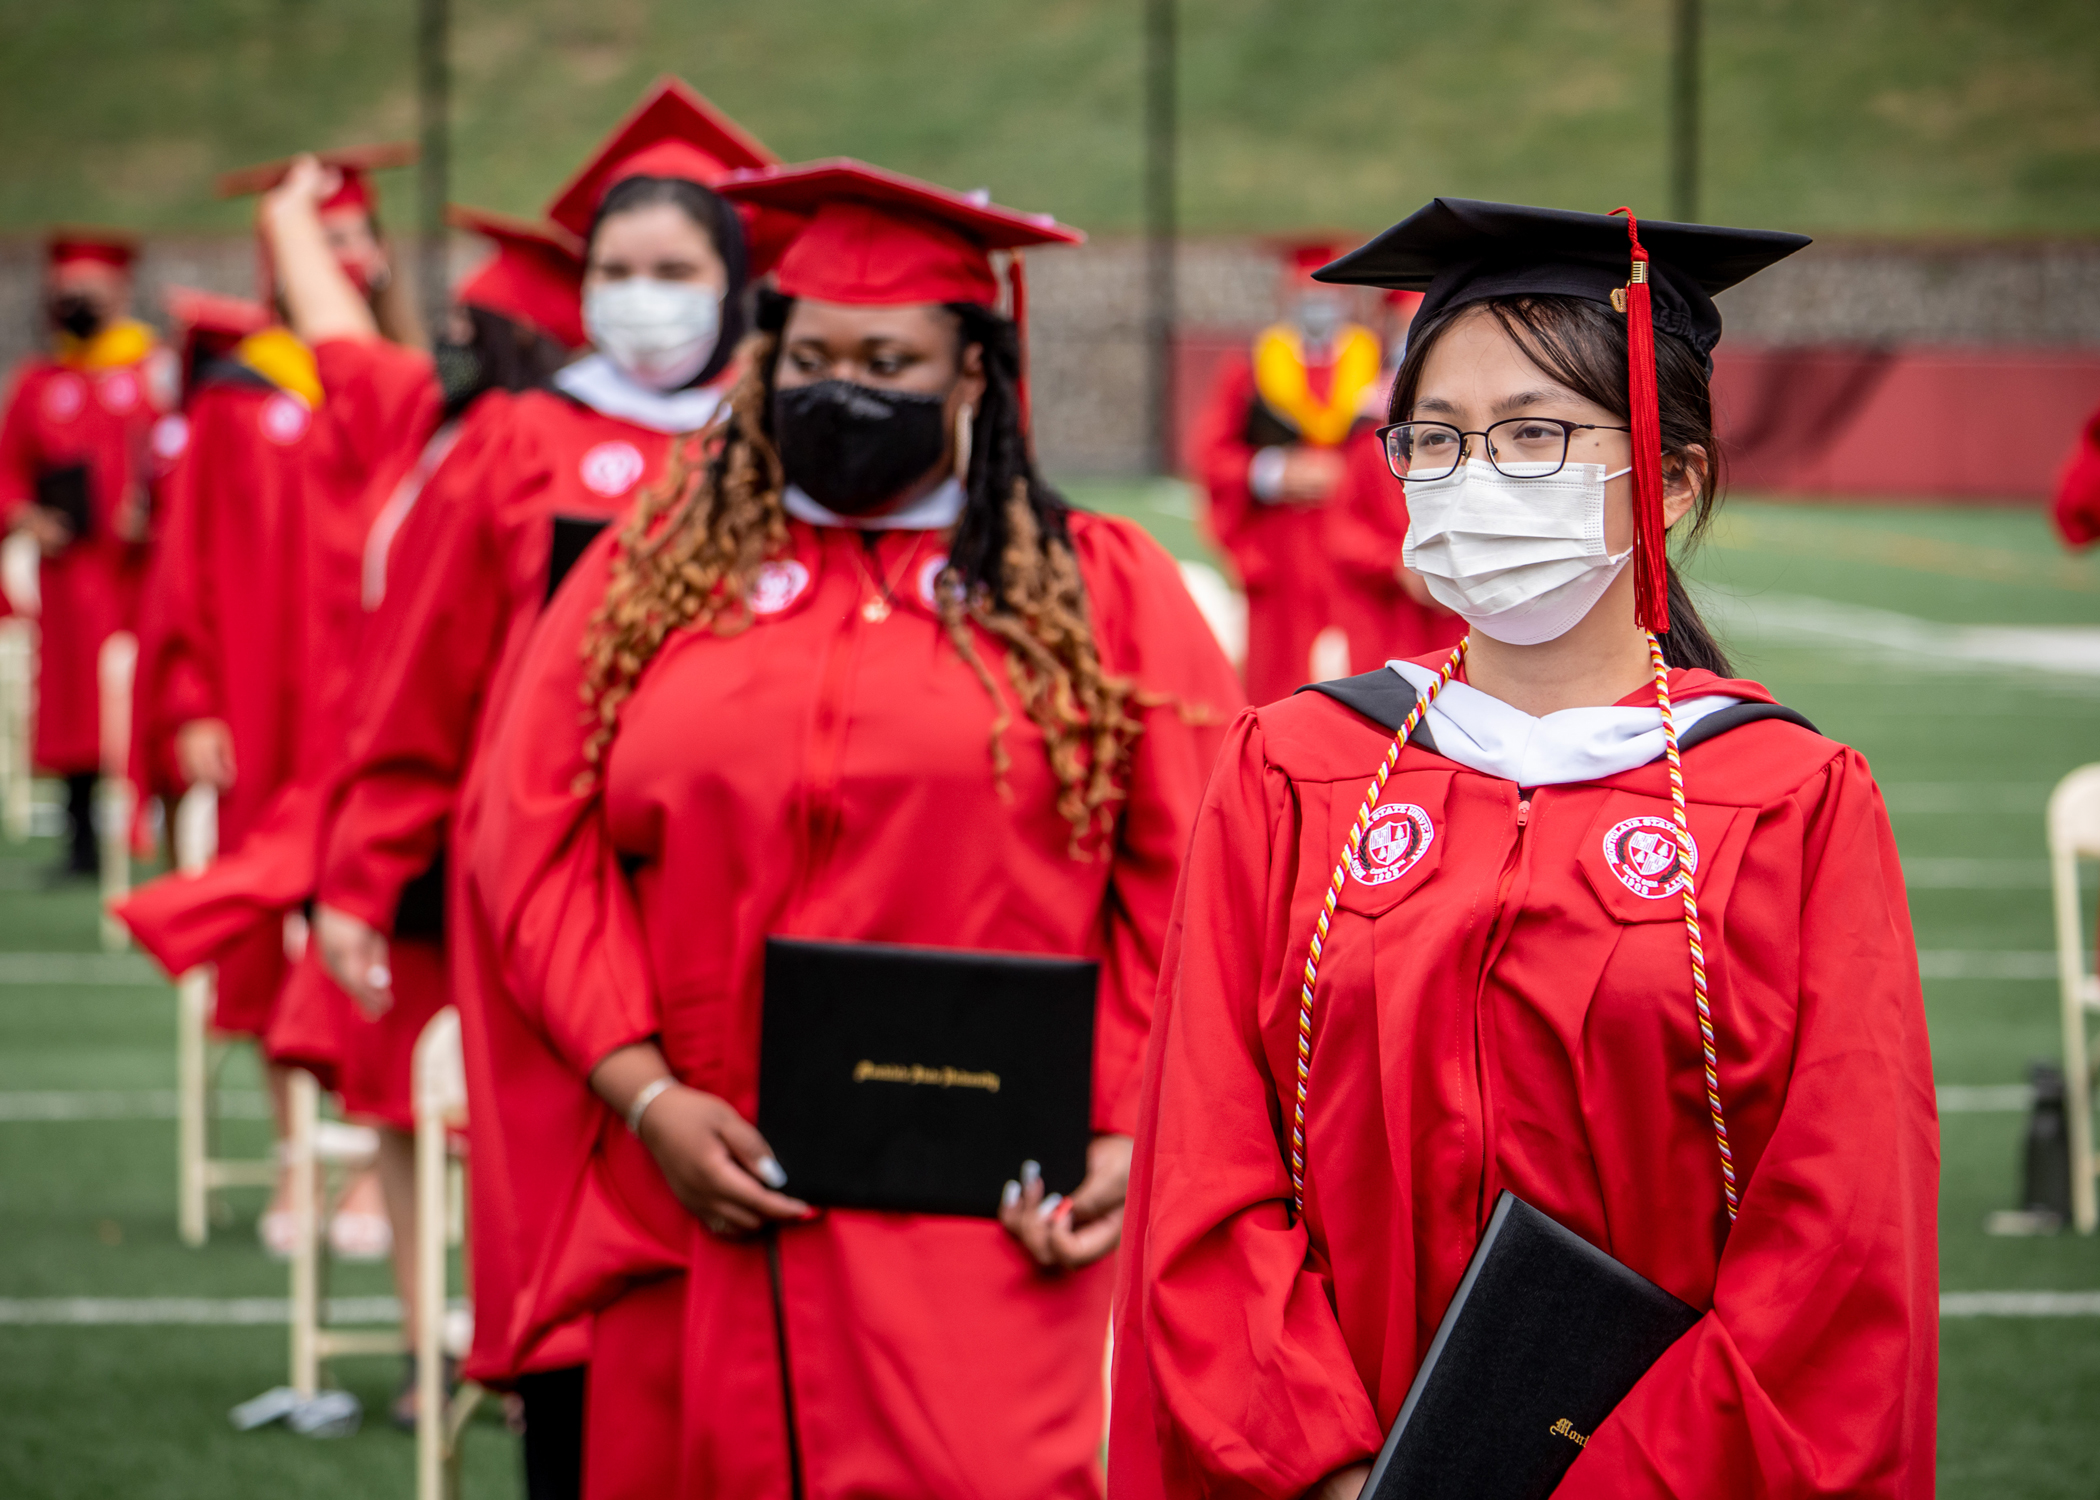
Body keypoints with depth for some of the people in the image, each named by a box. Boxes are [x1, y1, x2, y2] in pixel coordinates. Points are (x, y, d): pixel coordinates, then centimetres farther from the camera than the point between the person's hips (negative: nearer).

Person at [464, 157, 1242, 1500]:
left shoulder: (1102, 594, 7)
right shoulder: (651, 571, 11)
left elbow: (1190, 883, 2)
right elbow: (539, 841, 5)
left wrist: (1132, 1134, -8)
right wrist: (646, 1094, -6)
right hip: (701, 1202, 2)